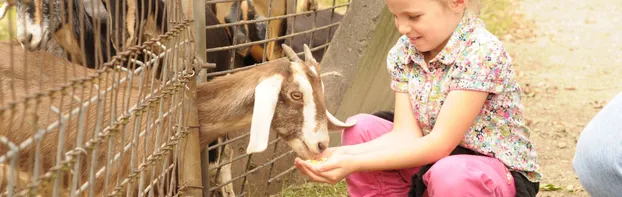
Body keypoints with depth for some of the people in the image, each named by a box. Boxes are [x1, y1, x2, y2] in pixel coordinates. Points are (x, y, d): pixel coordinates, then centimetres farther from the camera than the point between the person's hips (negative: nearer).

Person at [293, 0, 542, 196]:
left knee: (449, 174, -37)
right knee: (361, 128, -8)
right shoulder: (402, 53, -4)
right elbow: (406, 135, -12)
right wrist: (344, 155, -29)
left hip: (501, 173, -6)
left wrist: (355, 164, -33)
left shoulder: (482, 52, -25)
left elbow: (440, 144, -28)